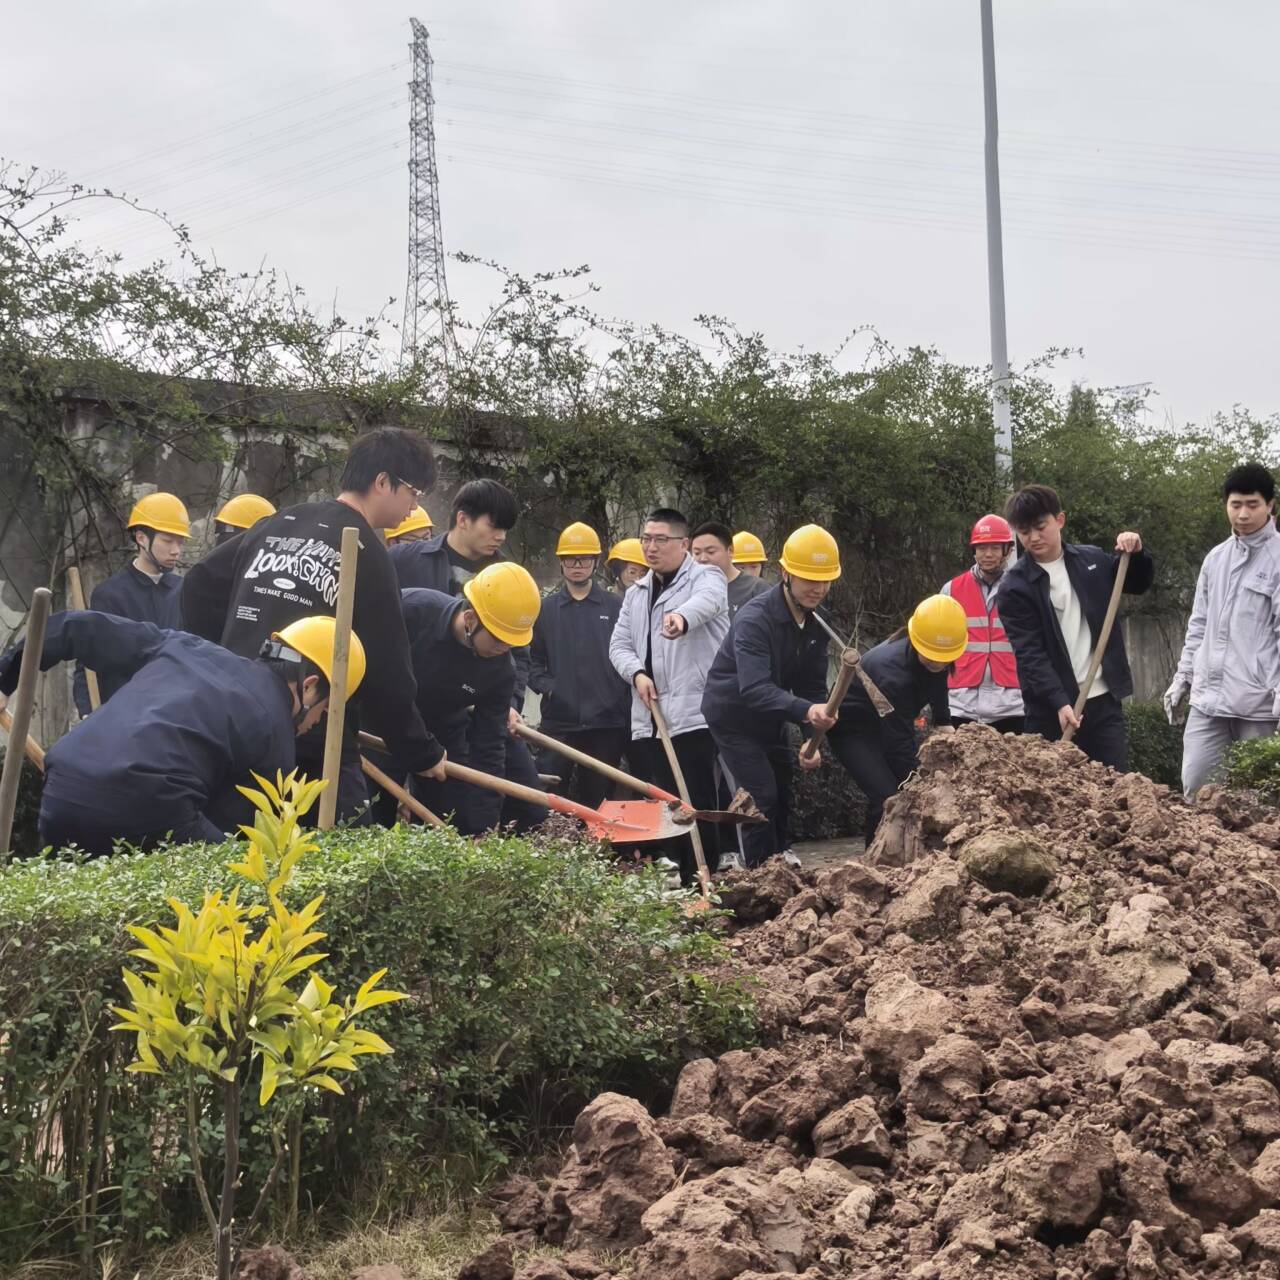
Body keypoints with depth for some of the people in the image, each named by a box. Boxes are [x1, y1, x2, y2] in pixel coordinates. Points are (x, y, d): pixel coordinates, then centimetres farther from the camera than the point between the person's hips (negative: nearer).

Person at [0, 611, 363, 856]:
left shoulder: (186, 649, 26)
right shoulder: (276, 734, 10)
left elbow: (82, 630, 29)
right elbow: (226, 828, 9)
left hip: (59, 794, 7)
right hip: (145, 807, -6)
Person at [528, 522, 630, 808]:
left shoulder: (615, 607, 5)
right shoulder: (546, 609, 10)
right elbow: (532, 659, 9)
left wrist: (623, 696, -8)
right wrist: (546, 686, -7)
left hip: (607, 722, 0)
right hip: (558, 721, 0)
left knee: (597, 801, 8)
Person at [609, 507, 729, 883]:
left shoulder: (705, 578, -3)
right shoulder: (636, 594, 19)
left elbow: (707, 601, -27)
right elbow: (619, 644, 19)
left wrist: (683, 617, -52)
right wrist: (637, 673, -4)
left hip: (693, 715, -7)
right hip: (647, 719, 7)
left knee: (695, 806, -9)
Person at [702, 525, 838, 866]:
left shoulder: (817, 622, -5)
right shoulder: (754, 619, -29)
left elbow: (813, 685, -2)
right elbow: (754, 689, -41)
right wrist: (806, 711, -54)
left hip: (770, 722, 7)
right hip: (733, 719, -7)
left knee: (783, 799, 10)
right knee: (763, 799, -13)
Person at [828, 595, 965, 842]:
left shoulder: (936, 661, -15)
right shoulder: (892, 672, -38)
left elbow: (937, 689, 11)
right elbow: (900, 742, -37)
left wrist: (944, 724, 1)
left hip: (887, 723, 7)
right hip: (852, 729, -7)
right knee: (886, 798, -22)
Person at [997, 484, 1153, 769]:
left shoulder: (1093, 561, 7)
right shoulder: (1014, 588, -7)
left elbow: (1138, 584, 23)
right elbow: (1029, 654, -13)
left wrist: (1137, 554, 1)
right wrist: (1059, 702, -24)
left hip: (1103, 700, 4)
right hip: (1052, 710, -3)